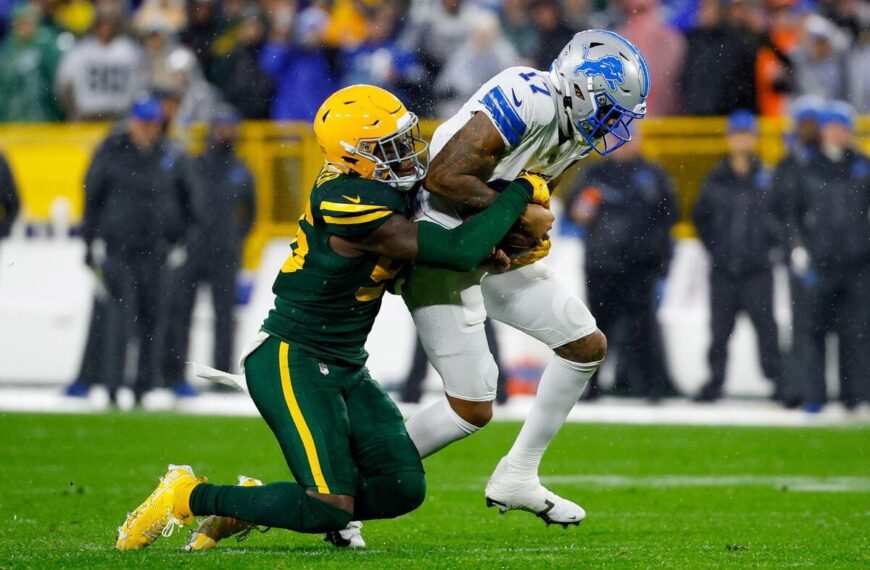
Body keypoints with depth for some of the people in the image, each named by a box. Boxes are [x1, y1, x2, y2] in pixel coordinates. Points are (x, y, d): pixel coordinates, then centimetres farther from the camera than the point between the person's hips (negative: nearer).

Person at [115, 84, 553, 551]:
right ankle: (190, 497, 0)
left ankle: (248, 506, 13)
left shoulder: (379, 187, 2)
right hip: (292, 362, -10)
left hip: (344, 369, 10)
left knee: (402, 489, -1)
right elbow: (459, 252, -25)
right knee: (331, 510, -17)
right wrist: (521, 193, -13)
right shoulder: (354, 206, -25)